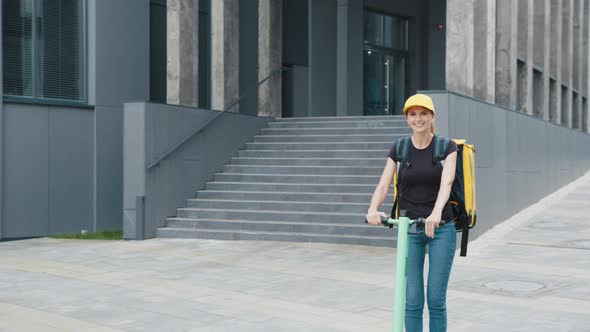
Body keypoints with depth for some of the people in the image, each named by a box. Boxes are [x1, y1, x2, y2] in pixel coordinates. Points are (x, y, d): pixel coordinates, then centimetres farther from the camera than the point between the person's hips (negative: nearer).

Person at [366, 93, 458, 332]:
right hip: (409, 229, 2)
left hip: (440, 228, -2)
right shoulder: (399, 150, 2)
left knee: (436, 299, 0)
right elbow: (383, 185, -9)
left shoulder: (447, 147, -4)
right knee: (412, 300, 1)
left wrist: (436, 213, -40)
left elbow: (447, 182, -21)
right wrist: (373, 209, -30)